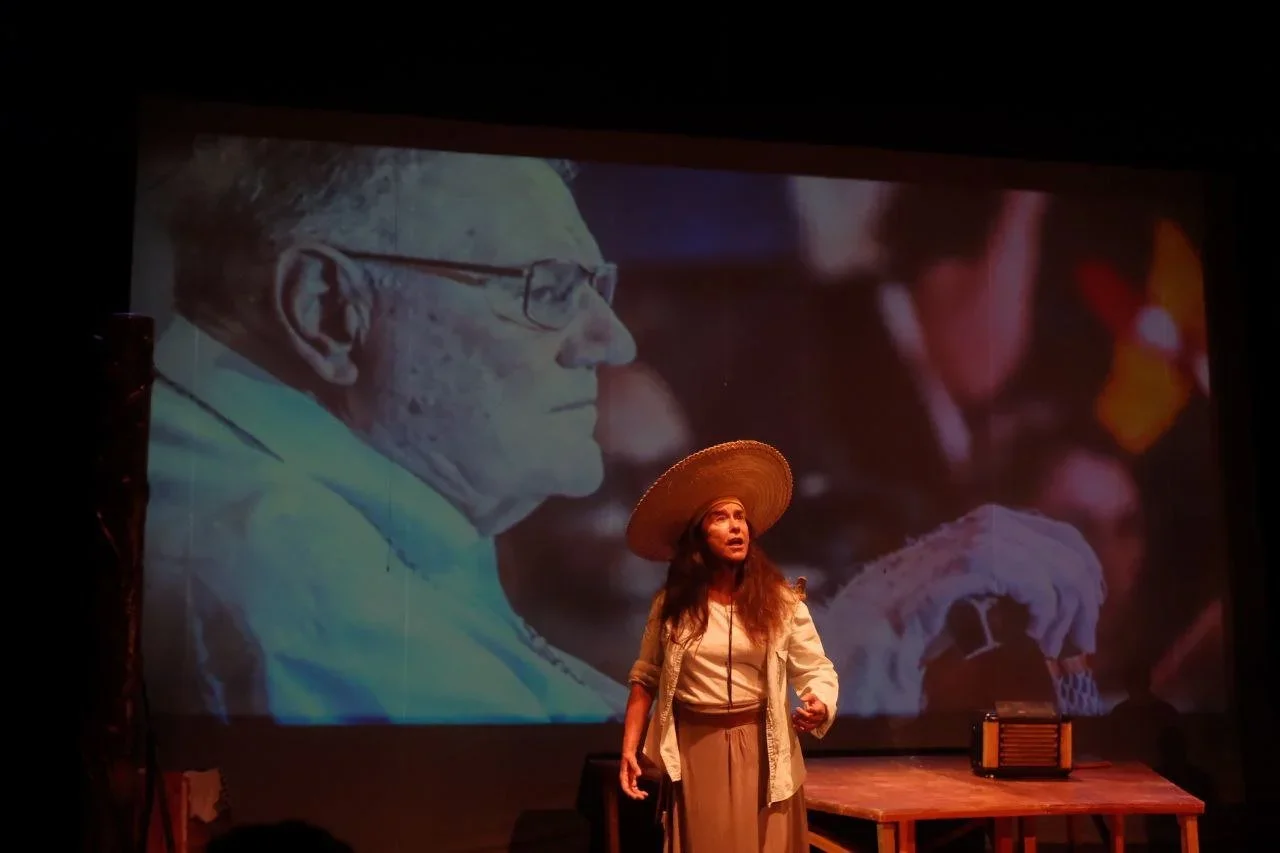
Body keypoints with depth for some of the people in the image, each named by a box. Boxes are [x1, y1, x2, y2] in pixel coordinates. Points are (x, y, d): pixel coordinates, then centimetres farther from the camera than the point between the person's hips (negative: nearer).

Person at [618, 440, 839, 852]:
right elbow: (646, 678, 5)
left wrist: (820, 706, -23)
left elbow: (817, 670, -1)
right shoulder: (672, 604, -1)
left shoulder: (781, 601, -3)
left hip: (762, 750, 0)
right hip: (695, 751, 0)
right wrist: (629, 748, -3)